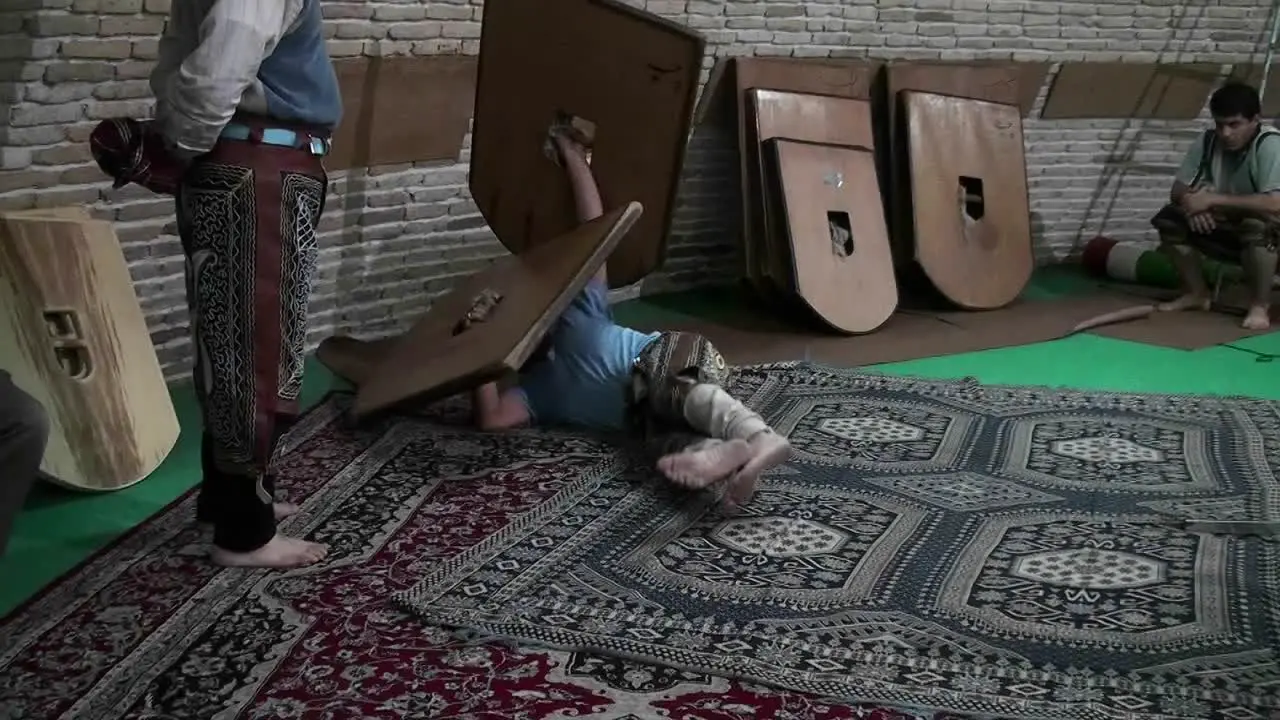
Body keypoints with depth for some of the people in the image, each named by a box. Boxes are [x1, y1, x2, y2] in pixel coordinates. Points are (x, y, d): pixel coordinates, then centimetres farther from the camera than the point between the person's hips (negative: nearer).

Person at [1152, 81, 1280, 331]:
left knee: (1257, 225, -39)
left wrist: (1213, 200, -35)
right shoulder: (1207, 141, -6)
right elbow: (1177, 191, -1)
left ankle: (1260, 305, -17)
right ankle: (1197, 293, 7)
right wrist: (1194, 203, -26)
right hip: (1229, 228, 6)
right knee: (1169, 219, -9)